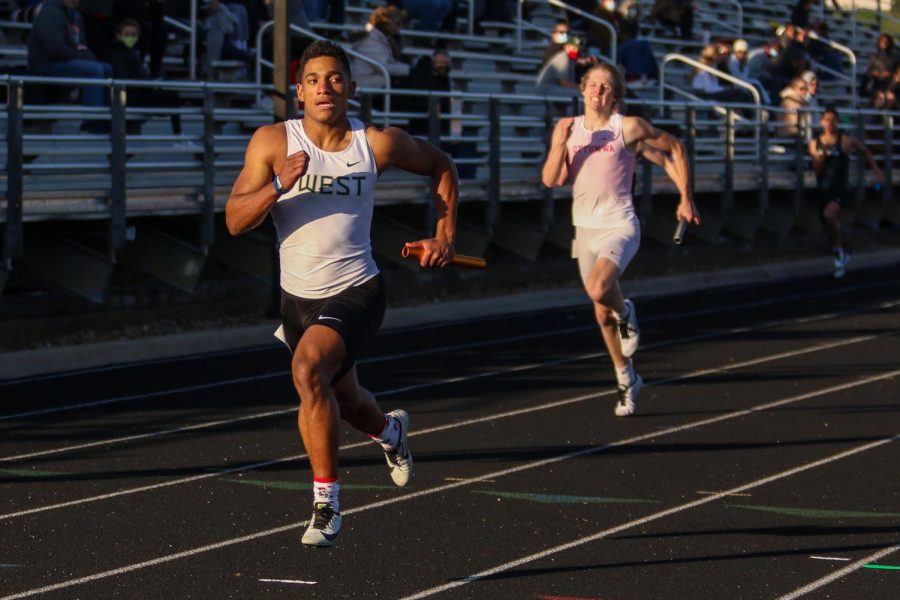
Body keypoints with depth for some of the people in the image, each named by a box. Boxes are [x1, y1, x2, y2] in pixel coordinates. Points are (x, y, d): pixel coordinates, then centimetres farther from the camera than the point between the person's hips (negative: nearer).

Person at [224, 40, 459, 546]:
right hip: (298, 296, 3)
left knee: (309, 368, -31)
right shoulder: (274, 141, -7)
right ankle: (390, 430, 61)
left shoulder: (379, 143, -7)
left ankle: (327, 501, -20)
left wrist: (445, 235, 6)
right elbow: (235, 221, -11)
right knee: (340, 402, 22)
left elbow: (441, 166, 12)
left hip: (356, 292, -3)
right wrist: (278, 186, -27)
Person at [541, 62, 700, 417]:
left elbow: (674, 148, 5)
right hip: (585, 228, 5)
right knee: (602, 312, 12)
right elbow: (550, 180, -2)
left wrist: (686, 200, 4)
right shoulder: (567, 129, 4)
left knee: (599, 289, -31)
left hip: (619, 227, -5)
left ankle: (625, 313, 5)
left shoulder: (629, 128, -7)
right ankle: (626, 380, 30)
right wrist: (560, 143, -18)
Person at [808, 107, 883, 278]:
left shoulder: (846, 141, -7)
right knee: (829, 228, 14)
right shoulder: (815, 143, 1)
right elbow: (817, 169, -2)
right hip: (823, 190, 5)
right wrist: (823, 153, -18)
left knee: (829, 214, -31)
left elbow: (865, 152, 10)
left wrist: (876, 170, 6)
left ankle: (838, 250, -11)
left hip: (840, 189, -4)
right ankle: (841, 257, 38)